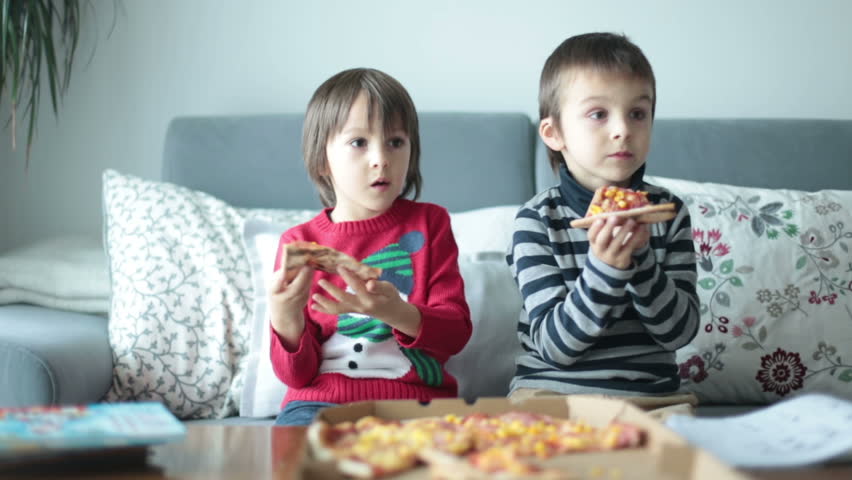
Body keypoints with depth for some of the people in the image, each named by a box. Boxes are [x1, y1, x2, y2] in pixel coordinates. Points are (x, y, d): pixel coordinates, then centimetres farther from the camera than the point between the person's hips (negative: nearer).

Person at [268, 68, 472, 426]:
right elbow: (299, 375, 3)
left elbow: (456, 331, -1)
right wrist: (285, 321, -20)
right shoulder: (299, 243, 6)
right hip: (323, 400, -1)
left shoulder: (429, 222, 9)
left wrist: (397, 314, -23)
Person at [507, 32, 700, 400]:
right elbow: (554, 345, -11)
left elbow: (680, 333, -3)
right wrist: (605, 269, -25)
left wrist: (641, 258, -18)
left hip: (647, 393, 3)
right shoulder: (537, 220, -6)